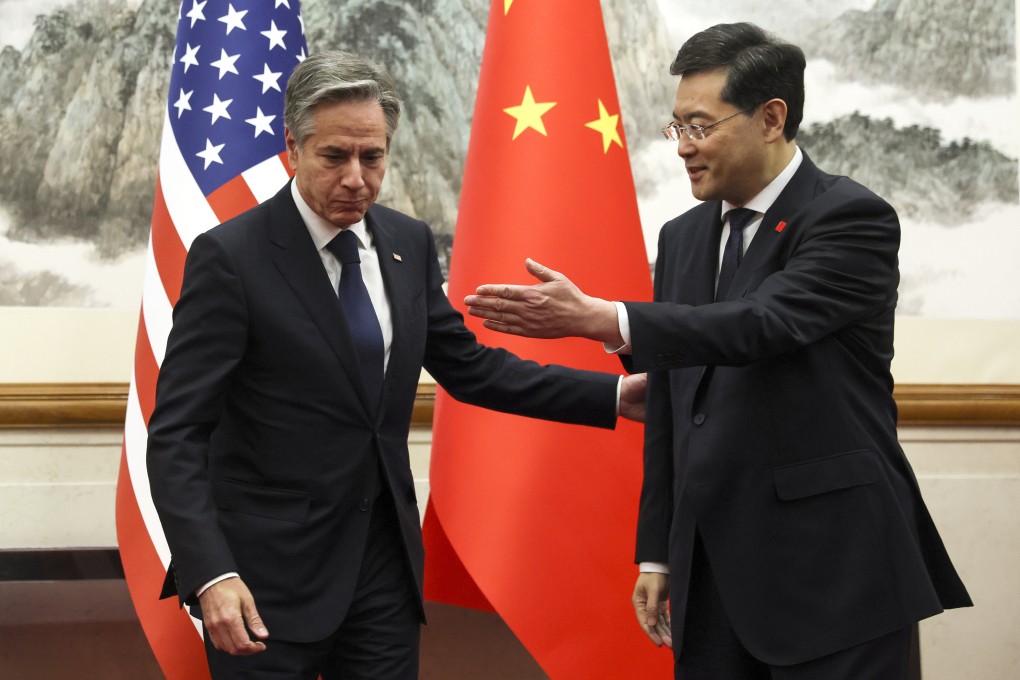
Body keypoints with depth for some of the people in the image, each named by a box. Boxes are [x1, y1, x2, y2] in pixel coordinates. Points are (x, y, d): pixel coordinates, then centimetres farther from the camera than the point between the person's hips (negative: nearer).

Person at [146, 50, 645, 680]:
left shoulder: (409, 244, 6)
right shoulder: (230, 257, -12)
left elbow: (469, 367, 17)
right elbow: (177, 433, -15)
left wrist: (614, 396, 9)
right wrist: (210, 574, -28)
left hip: (385, 567, 5)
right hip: (270, 578, -5)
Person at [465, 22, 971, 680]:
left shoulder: (853, 219, -8)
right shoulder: (684, 237, 14)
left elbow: (763, 323, -25)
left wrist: (595, 318, -33)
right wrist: (657, 553, 14)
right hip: (713, 577, 7)